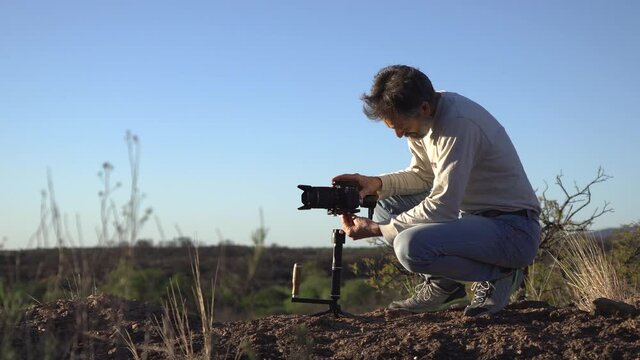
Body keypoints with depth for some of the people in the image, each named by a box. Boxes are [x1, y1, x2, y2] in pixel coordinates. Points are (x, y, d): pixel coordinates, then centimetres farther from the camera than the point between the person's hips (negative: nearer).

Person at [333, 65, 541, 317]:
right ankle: (441, 286, 8)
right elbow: (422, 175, 17)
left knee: (411, 246, -28)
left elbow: (441, 207, -27)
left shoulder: (459, 124, -26)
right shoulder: (421, 120, 2)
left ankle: (498, 275, -6)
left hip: (513, 229, -9)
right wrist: (378, 183, -2)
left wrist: (377, 229, -19)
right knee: (387, 205, 6)